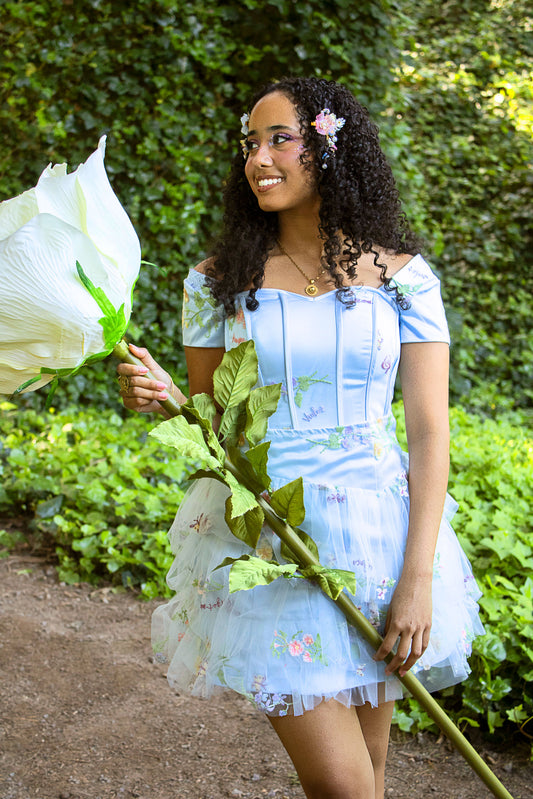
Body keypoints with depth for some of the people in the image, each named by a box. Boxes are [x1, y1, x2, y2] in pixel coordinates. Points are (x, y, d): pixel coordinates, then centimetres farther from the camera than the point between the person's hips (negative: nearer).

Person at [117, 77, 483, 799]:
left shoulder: (402, 275, -1)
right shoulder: (218, 279, 1)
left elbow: (429, 430, -3)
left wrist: (418, 578, -10)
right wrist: (163, 396, -15)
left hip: (378, 534, 1)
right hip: (263, 535, -1)